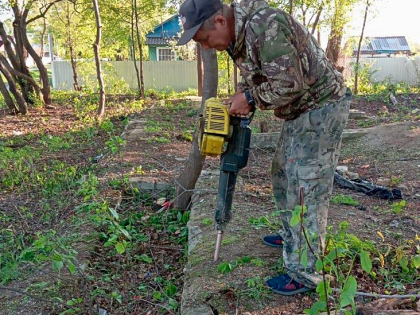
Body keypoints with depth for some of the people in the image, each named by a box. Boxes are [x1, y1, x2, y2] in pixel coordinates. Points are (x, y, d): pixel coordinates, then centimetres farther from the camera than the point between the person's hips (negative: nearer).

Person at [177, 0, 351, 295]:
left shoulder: (265, 24, -26)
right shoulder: (238, 34, 5)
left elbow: (288, 84, -30)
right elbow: (256, 76, 16)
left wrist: (250, 97, -16)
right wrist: (242, 97, -3)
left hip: (322, 108, -10)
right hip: (300, 111, 10)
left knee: (307, 188, -6)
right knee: (283, 175, 19)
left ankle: (304, 273, 6)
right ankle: (292, 237, 39)